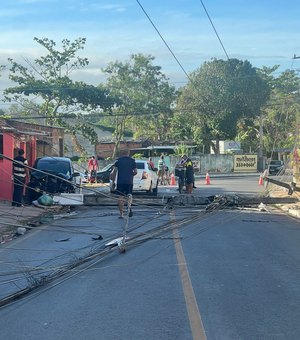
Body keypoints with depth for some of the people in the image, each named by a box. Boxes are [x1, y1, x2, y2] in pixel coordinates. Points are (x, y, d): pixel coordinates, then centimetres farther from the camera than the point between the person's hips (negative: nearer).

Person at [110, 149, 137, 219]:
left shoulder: (118, 161, 4)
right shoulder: (132, 161, 7)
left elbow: (114, 171, -3)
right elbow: (135, 172, 3)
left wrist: (113, 181, 2)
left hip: (120, 181, -1)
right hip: (129, 181, 1)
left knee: (121, 196, 4)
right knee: (129, 195, 13)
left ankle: (121, 214, 3)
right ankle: (129, 206, -17)